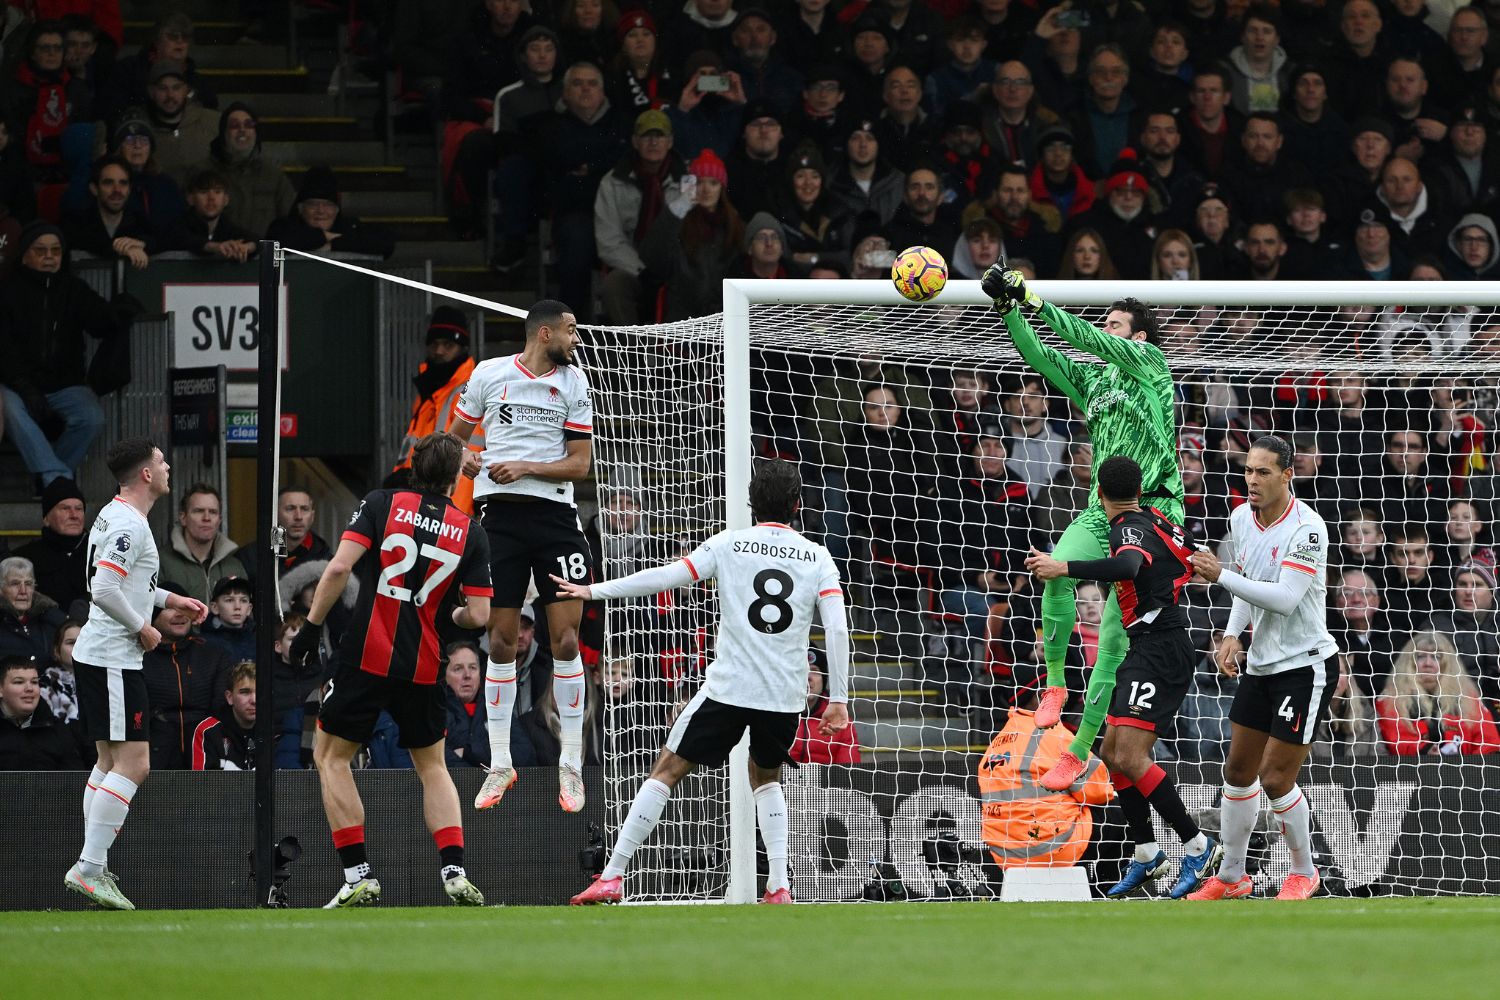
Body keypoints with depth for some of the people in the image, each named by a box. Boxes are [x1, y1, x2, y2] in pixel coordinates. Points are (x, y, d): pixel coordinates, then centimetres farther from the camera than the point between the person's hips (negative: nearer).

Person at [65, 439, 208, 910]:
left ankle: (92, 867, 13)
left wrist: (170, 600, 24)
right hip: (113, 659, -11)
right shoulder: (129, 525, -17)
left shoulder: (113, 515, 15)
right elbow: (105, 589, -25)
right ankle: (89, 867, -15)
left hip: (95, 655, 11)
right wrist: (143, 628, -13)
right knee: (132, 764, -11)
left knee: (111, 761, 13)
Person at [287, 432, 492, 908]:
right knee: (432, 766, 21)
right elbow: (478, 615, 0)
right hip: (424, 667, 2)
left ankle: (358, 875, 4)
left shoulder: (381, 504, -1)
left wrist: (312, 626, -5)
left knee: (331, 757, 14)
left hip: (365, 657, -2)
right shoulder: (469, 532, 4)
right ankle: (455, 873, 5)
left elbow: (339, 568, -13)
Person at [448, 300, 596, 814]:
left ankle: (571, 765, 4)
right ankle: (500, 764, 10)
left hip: (555, 515, 0)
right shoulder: (489, 374, 4)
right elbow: (456, 435, 16)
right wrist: (465, 458, -6)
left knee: (565, 640, -6)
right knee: (501, 641, 1)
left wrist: (527, 467, -12)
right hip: (500, 515, 0)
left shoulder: (573, 381, 6)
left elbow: (579, 463, 3)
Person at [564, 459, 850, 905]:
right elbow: (837, 628, -4)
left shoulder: (729, 544, 1)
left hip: (728, 687, -3)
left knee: (667, 771, 6)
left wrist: (594, 591, 5)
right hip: (786, 696, 3)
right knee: (766, 778, 27)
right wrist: (838, 699, 2)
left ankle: (611, 877, 0)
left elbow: (665, 577, -4)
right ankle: (779, 888, 13)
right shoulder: (817, 557, 5)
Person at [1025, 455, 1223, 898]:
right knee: (1114, 754, 12)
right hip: (1149, 650, 10)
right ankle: (1147, 856, 19)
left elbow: (1126, 567, -38)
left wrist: (1064, 568, -39)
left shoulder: (1131, 529, -15)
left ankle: (1197, 845, -11)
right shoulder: (1155, 520, 13)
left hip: (1159, 651, -10)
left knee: (1130, 758, -18)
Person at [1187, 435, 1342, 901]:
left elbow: (1284, 598, -27)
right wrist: (1232, 634, 4)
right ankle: (1231, 876, 23)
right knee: (1238, 771, 10)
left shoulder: (1307, 528, -20)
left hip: (1305, 666, -8)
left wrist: (1221, 576, -30)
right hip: (1260, 665, 8)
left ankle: (1304, 871, 14)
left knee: (1276, 779, -7)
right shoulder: (1241, 518, 4)